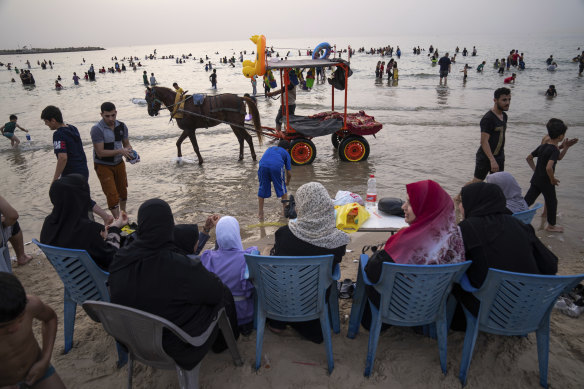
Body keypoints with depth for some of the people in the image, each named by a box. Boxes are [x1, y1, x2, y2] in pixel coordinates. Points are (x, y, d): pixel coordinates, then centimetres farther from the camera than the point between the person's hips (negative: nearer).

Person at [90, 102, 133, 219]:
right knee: (112, 194, -9)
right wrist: (119, 151, -32)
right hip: (103, 166, -6)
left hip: (119, 163, 6)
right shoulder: (97, 129, -21)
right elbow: (100, 152, -24)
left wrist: (128, 151, -16)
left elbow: (127, 144, 8)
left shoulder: (121, 126, -2)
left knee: (123, 191, 18)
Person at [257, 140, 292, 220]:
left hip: (263, 165, 2)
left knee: (262, 189, 16)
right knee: (282, 188, 20)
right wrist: (287, 182, 47)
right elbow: (289, 173, 27)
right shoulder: (286, 153, 29)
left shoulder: (270, 148, 38)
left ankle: (260, 214, 22)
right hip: (277, 166, -2)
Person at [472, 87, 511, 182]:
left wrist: (502, 154, 22)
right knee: (476, 183, 0)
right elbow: (484, 141, -26)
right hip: (485, 157, -8)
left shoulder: (504, 116, 10)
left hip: (499, 156, 8)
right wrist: (492, 160, -32)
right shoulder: (488, 118, -19)